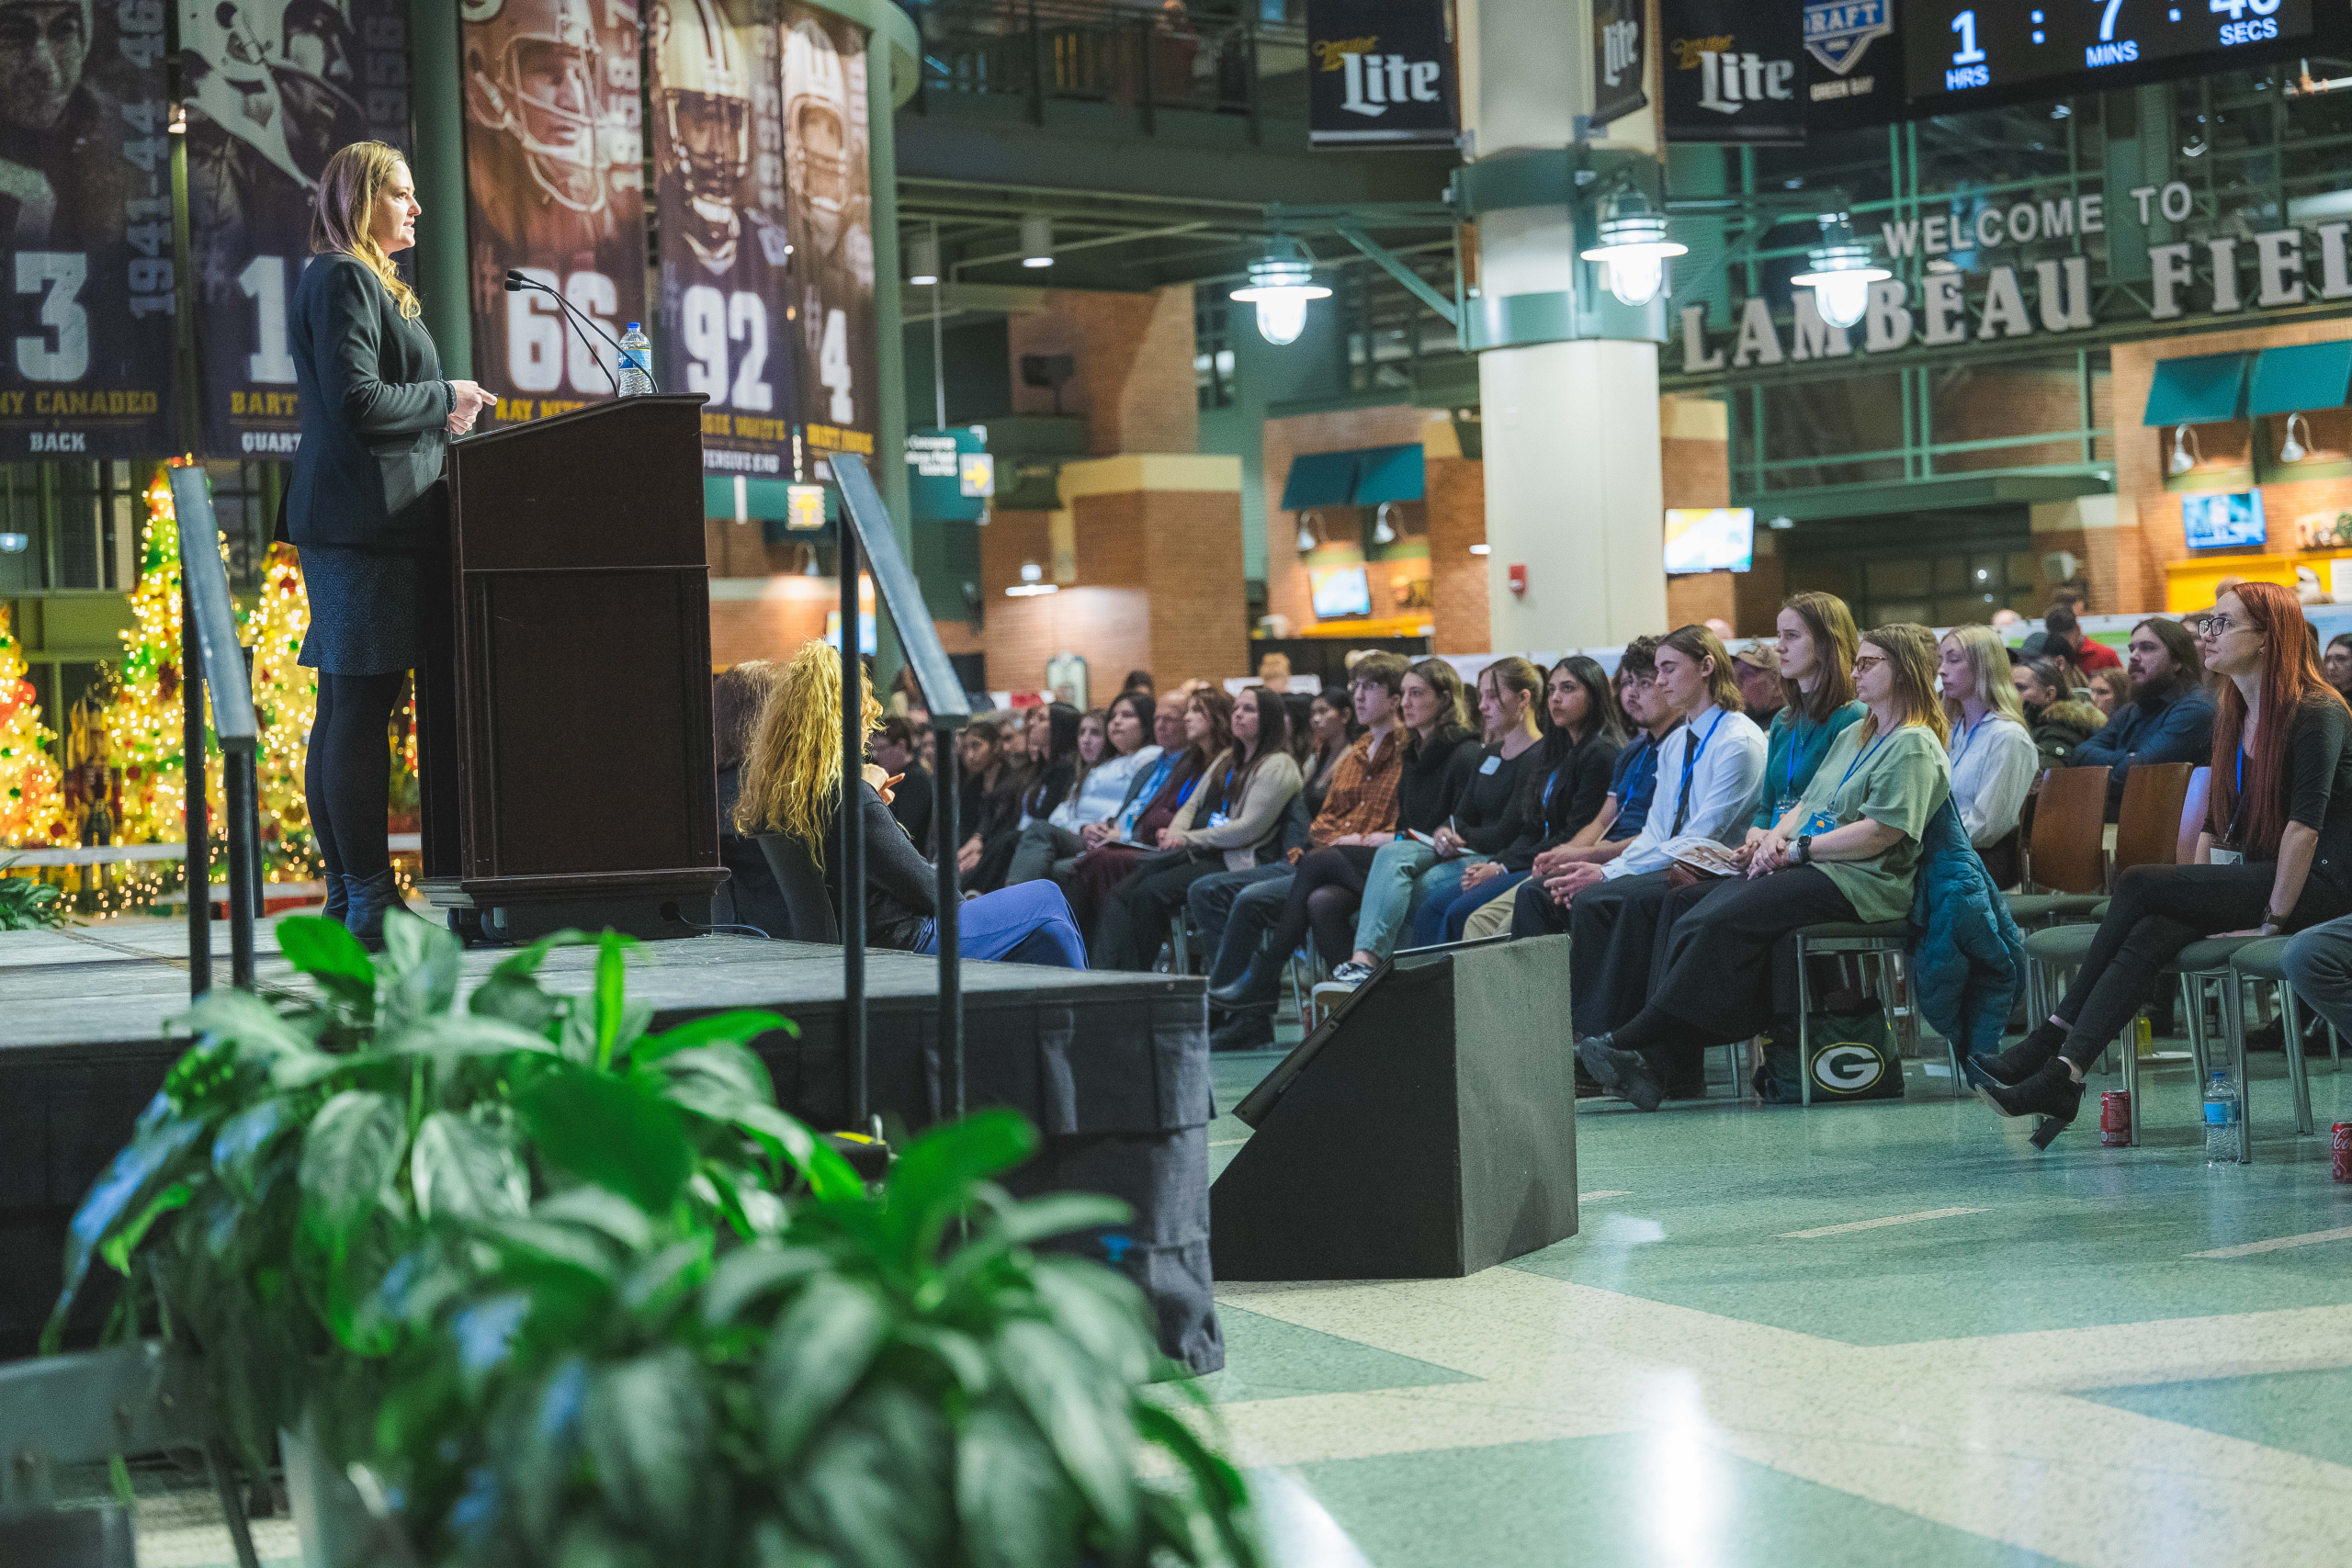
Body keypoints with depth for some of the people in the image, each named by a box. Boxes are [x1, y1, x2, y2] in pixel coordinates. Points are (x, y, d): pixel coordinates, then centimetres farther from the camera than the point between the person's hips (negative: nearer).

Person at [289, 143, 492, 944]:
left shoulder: (361, 280, 22)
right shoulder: (343, 281, -10)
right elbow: (357, 401, -19)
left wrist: (437, 419, 14)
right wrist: (445, 399, -6)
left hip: (347, 521, 11)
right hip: (364, 521, -11)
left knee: (343, 713, 10)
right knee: (361, 708, -10)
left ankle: (348, 896, 14)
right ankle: (369, 900, -10)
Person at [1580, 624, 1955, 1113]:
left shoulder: (1915, 747, -3)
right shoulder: (1853, 736, 27)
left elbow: (1883, 831, -14)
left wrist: (1799, 849, -12)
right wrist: (1777, 836, 2)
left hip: (1859, 881, -8)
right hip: (1803, 869, 8)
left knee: (1726, 921, -28)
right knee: (1691, 924, -19)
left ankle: (1634, 1039, -27)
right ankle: (1648, 1061, -30)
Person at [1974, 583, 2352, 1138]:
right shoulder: (2233, 716, 15)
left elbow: (2306, 822, -19)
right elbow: (2215, 821, 16)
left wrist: (2273, 919, -22)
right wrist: (2197, 897, 2)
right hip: (2253, 878, 7)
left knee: (2138, 885, -22)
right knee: (2150, 934, -23)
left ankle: (2052, 1038, -19)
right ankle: (2061, 1075, -34)